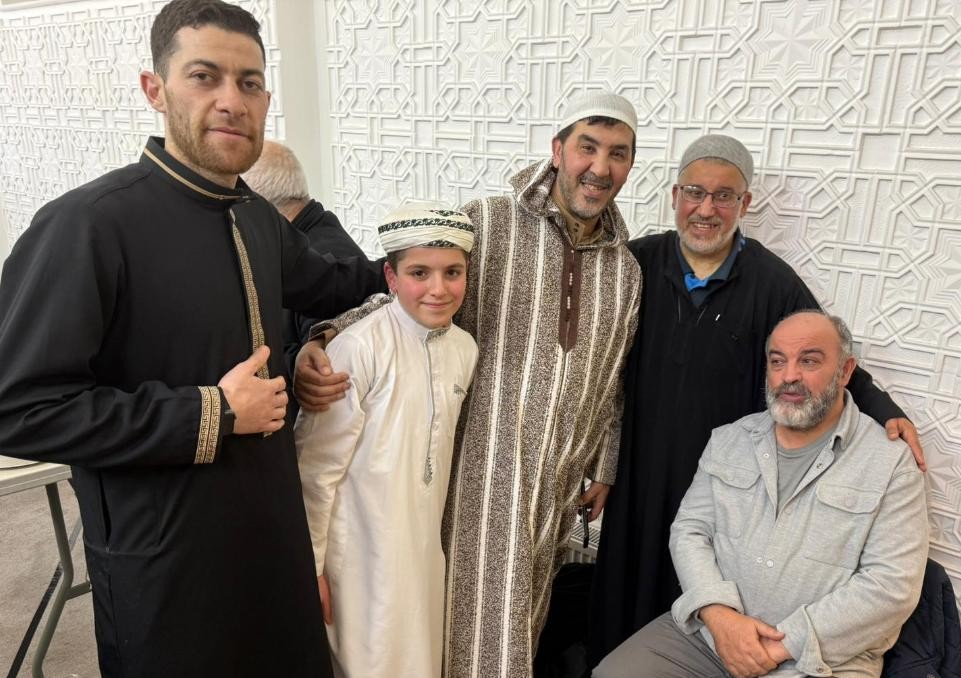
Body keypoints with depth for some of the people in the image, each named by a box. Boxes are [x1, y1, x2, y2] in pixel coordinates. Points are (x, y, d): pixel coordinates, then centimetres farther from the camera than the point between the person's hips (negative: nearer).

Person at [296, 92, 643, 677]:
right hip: (481, 470, -4)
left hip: (560, 486, 5)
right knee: (475, 627, 5)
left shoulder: (626, 270, 7)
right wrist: (318, 347, -24)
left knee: (523, 625, 20)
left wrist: (605, 470, 17)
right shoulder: (486, 224, -9)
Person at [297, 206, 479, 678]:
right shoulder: (361, 346, -19)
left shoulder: (465, 349, 0)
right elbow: (317, 466, -14)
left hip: (425, 549, 6)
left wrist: (430, 534, 17)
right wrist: (310, 564, -8)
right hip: (362, 553, -6)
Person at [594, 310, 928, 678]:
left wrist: (785, 644, -15)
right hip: (707, 630, 3)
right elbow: (689, 531, 3)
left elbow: (892, 584, -12)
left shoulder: (891, 462, -6)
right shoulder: (729, 440, 5)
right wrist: (718, 613, -13)